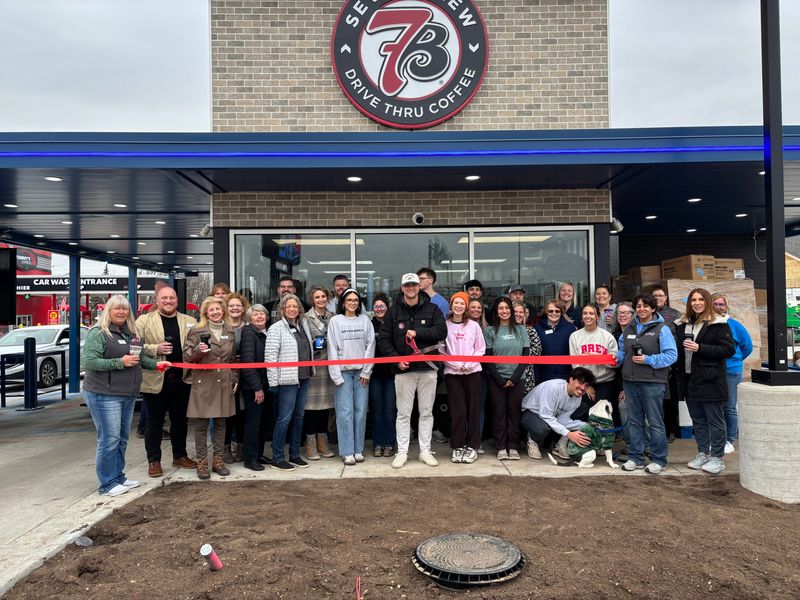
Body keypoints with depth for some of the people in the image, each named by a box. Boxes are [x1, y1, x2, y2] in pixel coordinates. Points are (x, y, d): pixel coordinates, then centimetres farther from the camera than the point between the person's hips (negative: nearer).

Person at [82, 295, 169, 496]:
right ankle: (107, 483, 10)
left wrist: (155, 363, 9)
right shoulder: (99, 333, -10)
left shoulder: (130, 333, 12)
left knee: (122, 438, 15)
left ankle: (119, 477, 28)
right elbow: (88, 362, -18)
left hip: (128, 395, 8)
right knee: (109, 439, -2)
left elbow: (138, 357, 23)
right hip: (105, 395, -8)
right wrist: (120, 362, -21)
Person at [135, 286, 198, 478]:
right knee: (155, 422, 7)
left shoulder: (189, 322, 9)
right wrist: (156, 349, -18)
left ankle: (180, 456, 28)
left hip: (181, 380, 3)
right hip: (155, 380, -3)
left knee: (180, 420, 14)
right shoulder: (144, 321, 1)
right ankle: (154, 460, 19)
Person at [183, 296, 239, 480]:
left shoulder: (230, 332, 11)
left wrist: (235, 379, 11)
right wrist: (198, 350, -22)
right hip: (203, 383, -4)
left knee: (221, 423, 10)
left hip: (224, 384, 4)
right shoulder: (197, 331, -2)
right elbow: (186, 356, -3)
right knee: (201, 424, 2)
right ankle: (202, 462, 13)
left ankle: (217, 460, 21)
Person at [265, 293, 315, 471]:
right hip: (287, 380, -7)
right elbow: (270, 355, -12)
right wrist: (273, 382, -16)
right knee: (284, 419, -3)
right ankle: (277, 458, 9)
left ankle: (295, 455, 24)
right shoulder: (276, 328, -8)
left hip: (304, 378, 7)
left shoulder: (303, 324, 12)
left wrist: (311, 370, 17)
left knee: (298, 417, 13)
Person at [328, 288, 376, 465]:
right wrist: (336, 375, -8)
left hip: (361, 372, 2)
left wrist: (366, 371, -2)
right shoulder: (335, 321, 1)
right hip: (343, 371, -2)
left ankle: (358, 449, 15)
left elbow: (370, 345, 4)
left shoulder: (365, 320, 6)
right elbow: (332, 348, -2)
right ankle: (347, 452, 6)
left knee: (361, 410, 4)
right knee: (346, 411, -2)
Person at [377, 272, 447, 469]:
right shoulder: (394, 311, 3)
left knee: (426, 412, 9)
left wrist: (417, 332, -16)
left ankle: (425, 451, 21)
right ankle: (402, 452, 15)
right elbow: (383, 339, 1)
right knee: (403, 413, 6)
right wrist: (396, 359, -11)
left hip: (427, 368, 1)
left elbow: (441, 332, -8)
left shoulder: (432, 309, 3)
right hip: (403, 369, 0)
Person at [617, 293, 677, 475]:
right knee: (634, 421, 13)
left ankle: (659, 459, 16)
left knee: (655, 422, 3)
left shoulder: (662, 329, -5)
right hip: (630, 381, 6)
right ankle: (635, 457, 23)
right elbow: (623, 351, 19)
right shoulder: (629, 328, 12)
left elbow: (671, 355, -12)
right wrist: (617, 358, -1)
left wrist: (648, 360, -20)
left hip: (652, 383, -5)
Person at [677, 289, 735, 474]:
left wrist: (700, 348, -18)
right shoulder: (683, 324, 11)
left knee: (715, 420, 3)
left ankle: (717, 457, 12)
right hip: (689, 380, 6)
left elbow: (729, 349, -13)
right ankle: (702, 453, 26)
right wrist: (681, 379, 8)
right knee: (698, 420, 15)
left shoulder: (718, 324, -7)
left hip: (711, 380, -6)